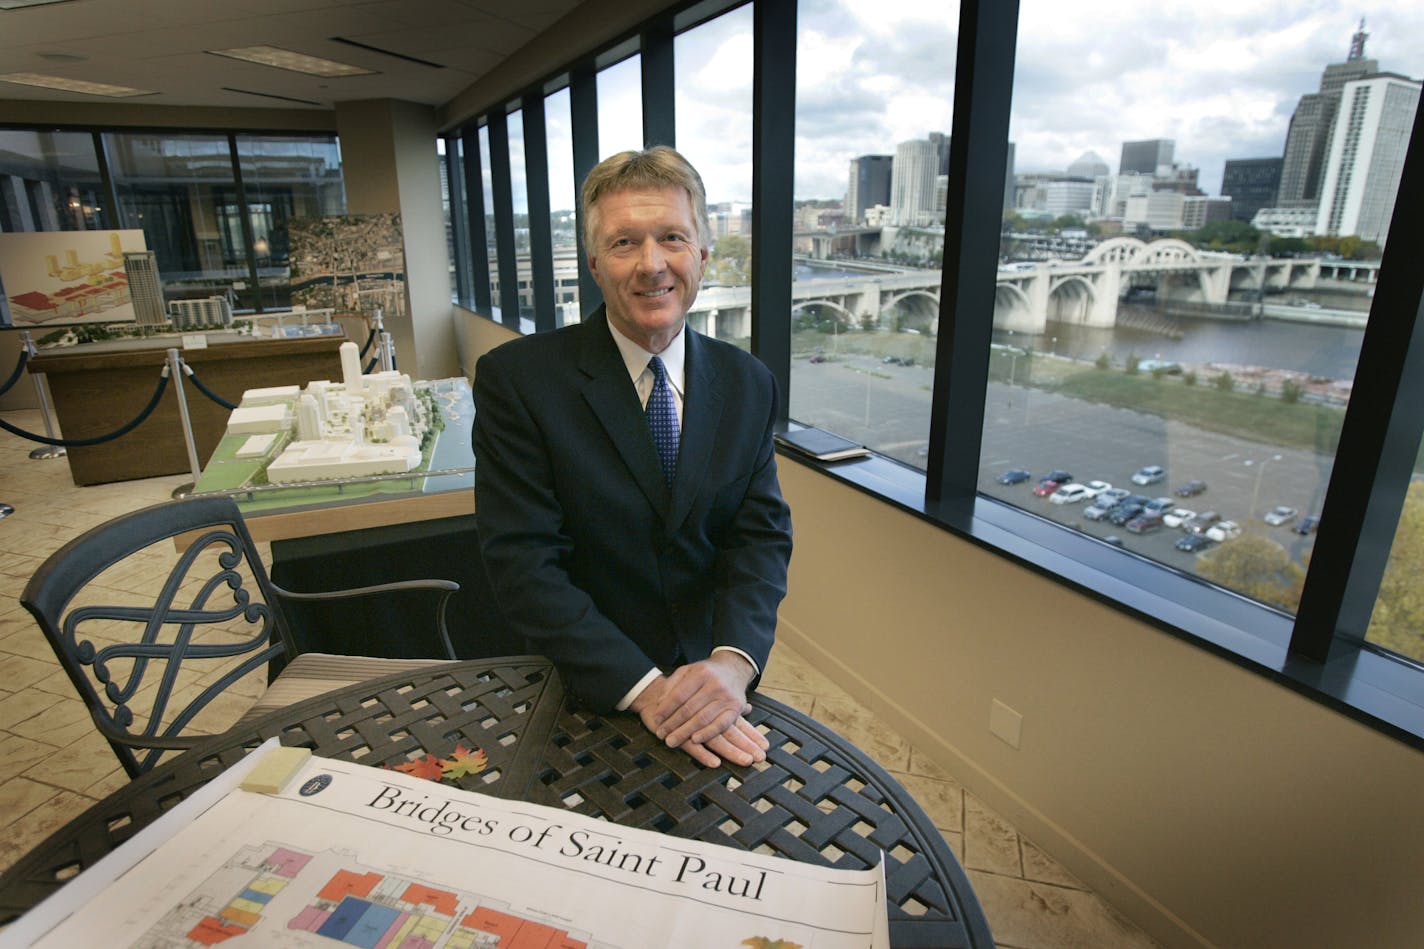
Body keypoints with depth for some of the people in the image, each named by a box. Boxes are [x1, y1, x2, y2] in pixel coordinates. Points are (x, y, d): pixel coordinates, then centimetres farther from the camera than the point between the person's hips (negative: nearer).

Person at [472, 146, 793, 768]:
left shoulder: (748, 384, -4)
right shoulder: (515, 379, -16)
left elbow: (762, 534, -8)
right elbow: (522, 564, -20)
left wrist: (732, 660, -27)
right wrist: (645, 688, -28)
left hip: (714, 680, 4)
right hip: (585, 692, -3)